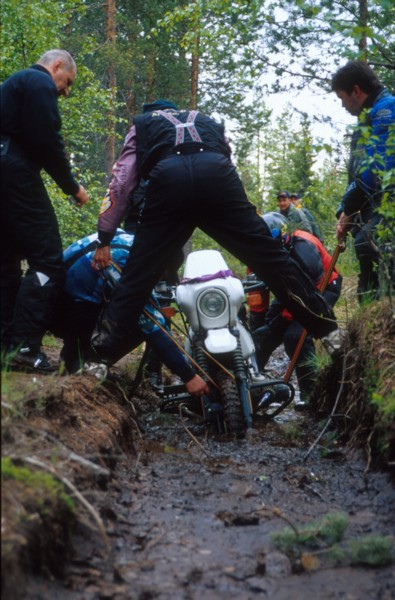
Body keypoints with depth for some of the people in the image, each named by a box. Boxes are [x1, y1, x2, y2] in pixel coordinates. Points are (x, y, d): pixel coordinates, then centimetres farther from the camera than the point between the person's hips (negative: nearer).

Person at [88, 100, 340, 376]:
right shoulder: (208, 121, 43)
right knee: (272, 258, 6)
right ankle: (328, 328, 7)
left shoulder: (142, 124, 36)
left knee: (138, 278, 3)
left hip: (168, 178, -1)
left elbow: (122, 184, 27)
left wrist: (104, 240, 27)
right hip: (217, 174, 1)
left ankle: (101, 359, 1)